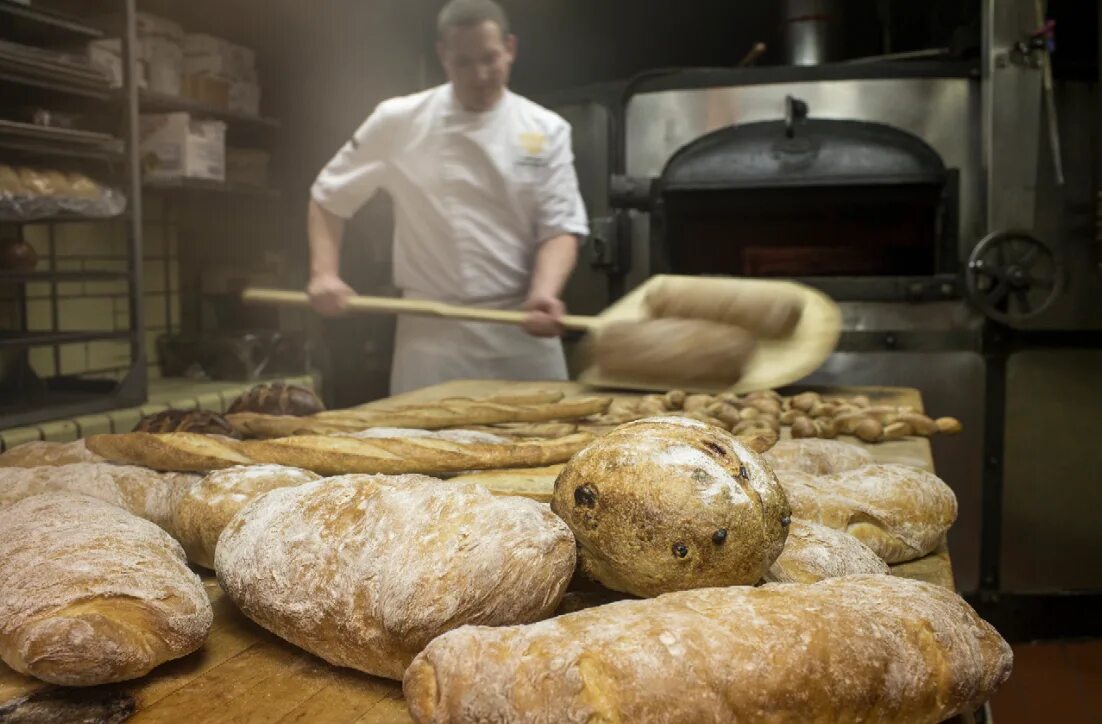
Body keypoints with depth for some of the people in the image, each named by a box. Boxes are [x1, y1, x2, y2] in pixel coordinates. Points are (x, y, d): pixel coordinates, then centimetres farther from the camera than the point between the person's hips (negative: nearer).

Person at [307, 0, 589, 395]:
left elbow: (560, 226, -3)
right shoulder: (399, 121, 0)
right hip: (432, 331, -1)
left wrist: (544, 293, -22)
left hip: (522, 328, 1)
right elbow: (329, 196, 9)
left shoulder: (545, 130, 1)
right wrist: (324, 273, -5)